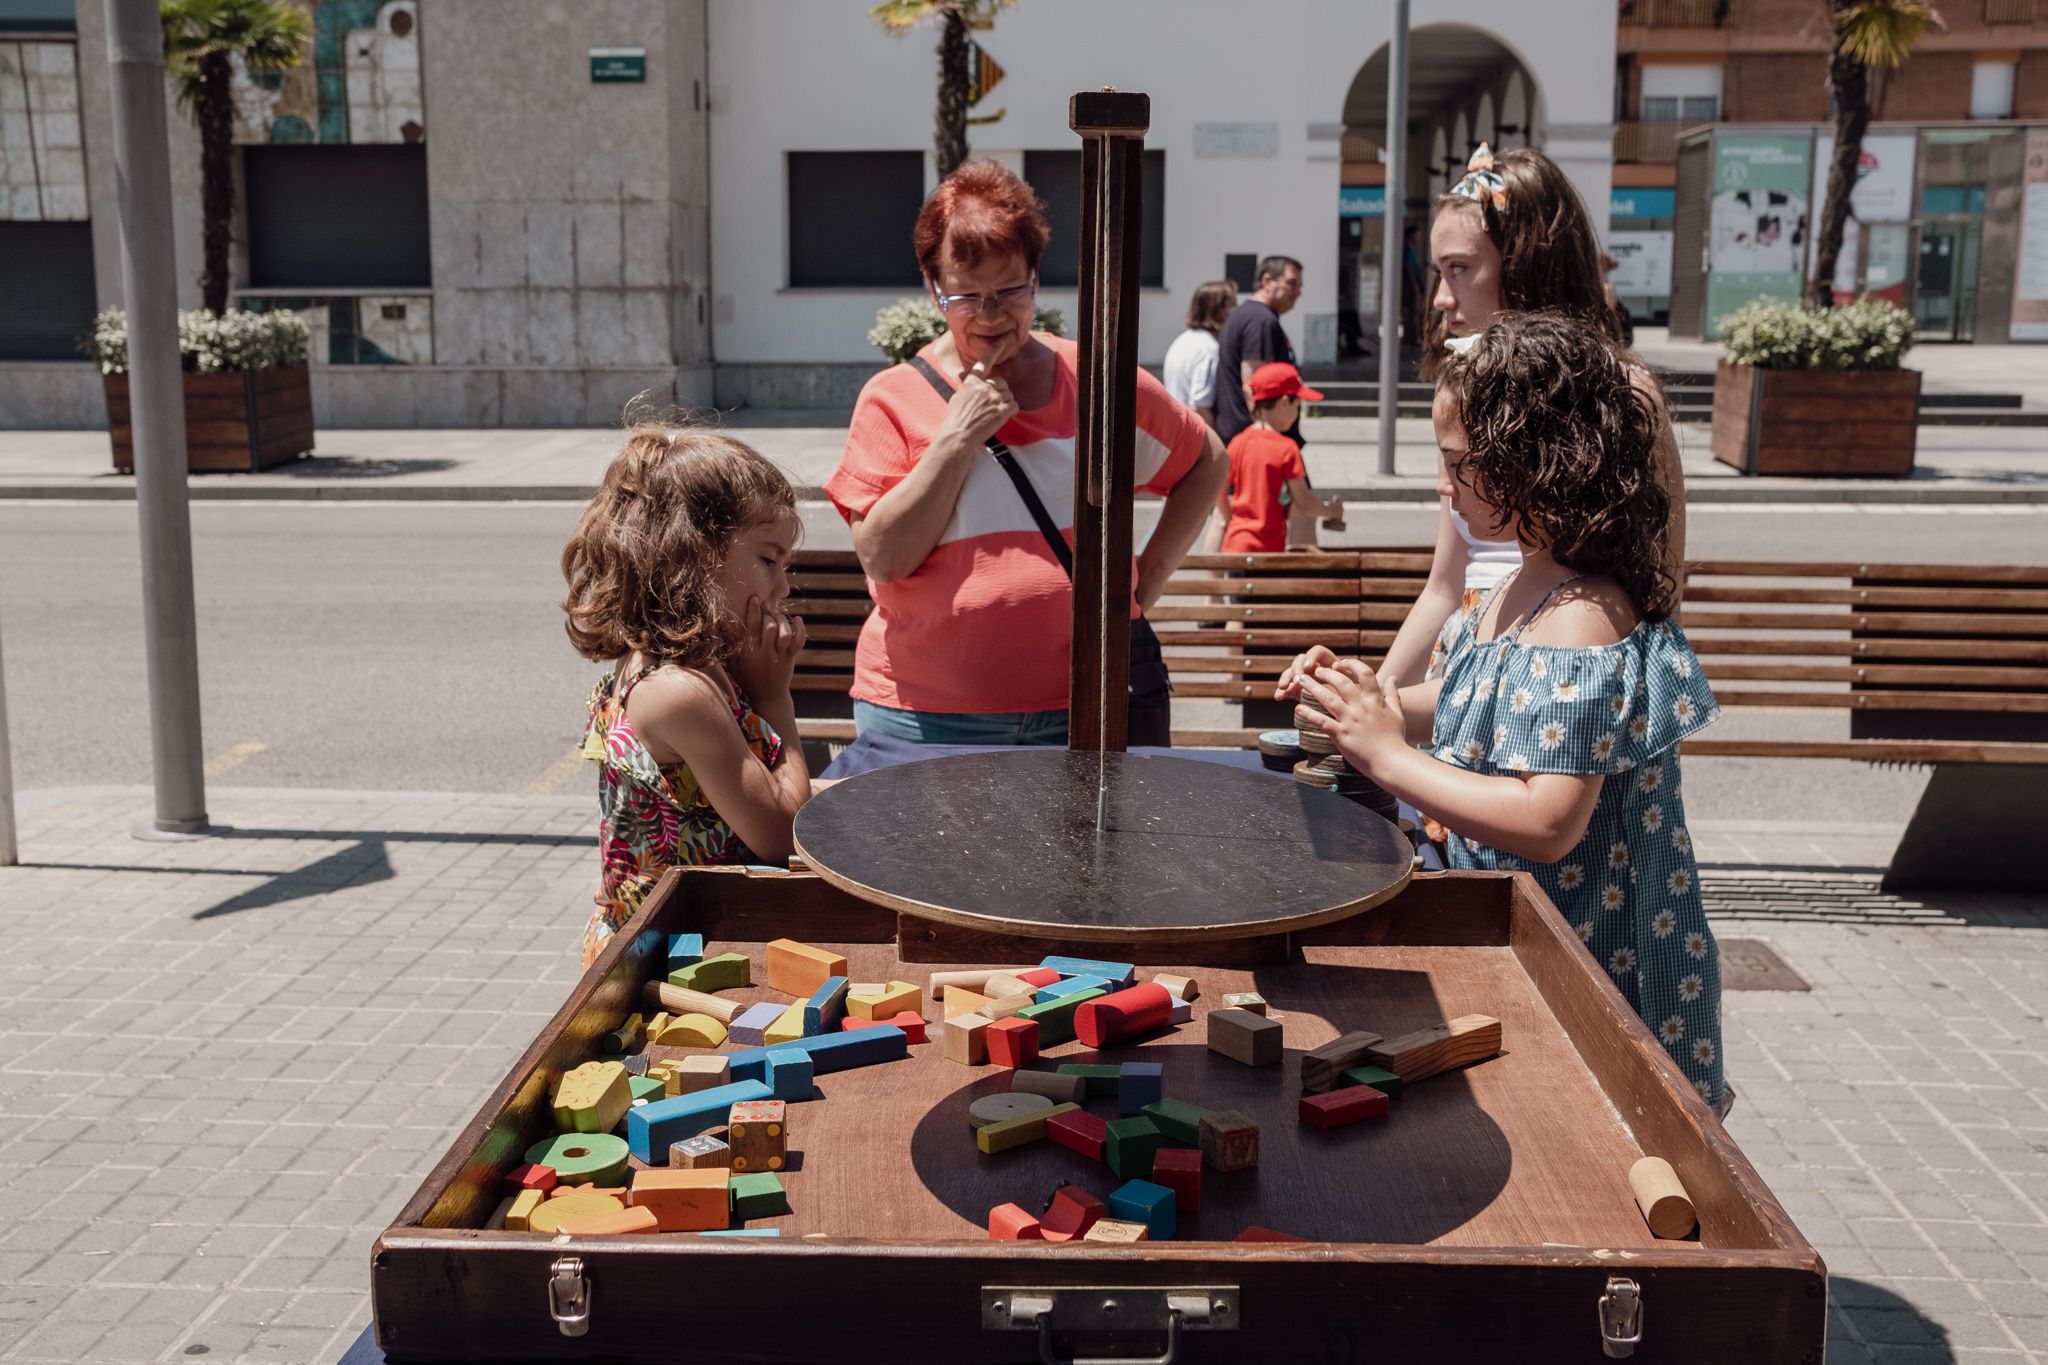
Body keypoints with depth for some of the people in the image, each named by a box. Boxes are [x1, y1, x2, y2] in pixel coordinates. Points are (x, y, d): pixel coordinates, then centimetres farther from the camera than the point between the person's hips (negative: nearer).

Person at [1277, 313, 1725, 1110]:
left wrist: (1388, 756, -23)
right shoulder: (1521, 591, 6)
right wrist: (1366, 695, 2)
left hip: (1582, 962, -9)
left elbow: (1548, 822, -29)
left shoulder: (1582, 624, -25)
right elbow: (1469, 706, 20)